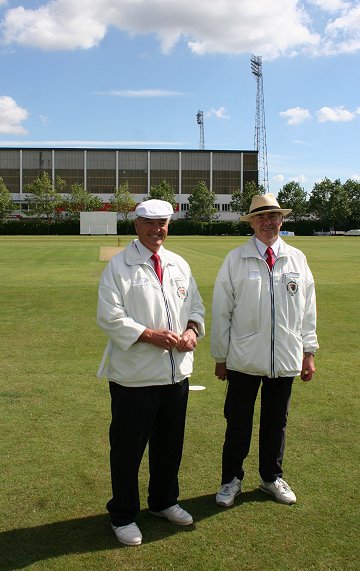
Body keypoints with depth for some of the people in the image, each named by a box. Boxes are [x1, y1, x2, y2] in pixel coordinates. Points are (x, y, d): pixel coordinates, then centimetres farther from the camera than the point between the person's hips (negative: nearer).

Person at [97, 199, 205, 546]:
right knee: (127, 448, 6)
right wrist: (151, 336, -20)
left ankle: (164, 502, 40)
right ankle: (123, 516, 25)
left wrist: (192, 329, -6)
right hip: (135, 375, -5)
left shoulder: (179, 265, 11)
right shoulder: (119, 266, -7)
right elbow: (109, 316, -13)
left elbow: (196, 305, 16)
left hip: (176, 371, 6)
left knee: (170, 444, 19)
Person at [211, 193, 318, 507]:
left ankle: (272, 477, 36)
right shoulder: (236, 259, -3)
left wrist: (308, 351, 7)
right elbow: (221, 310, 0)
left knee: (276, 422, 16)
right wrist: (220, 357, 0)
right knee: (238, 423, 8)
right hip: (244, 359, -2)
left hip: (286, 359, 2)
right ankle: (231, 479, 28)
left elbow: (308, 308, 9)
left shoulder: (297, 259, 5)